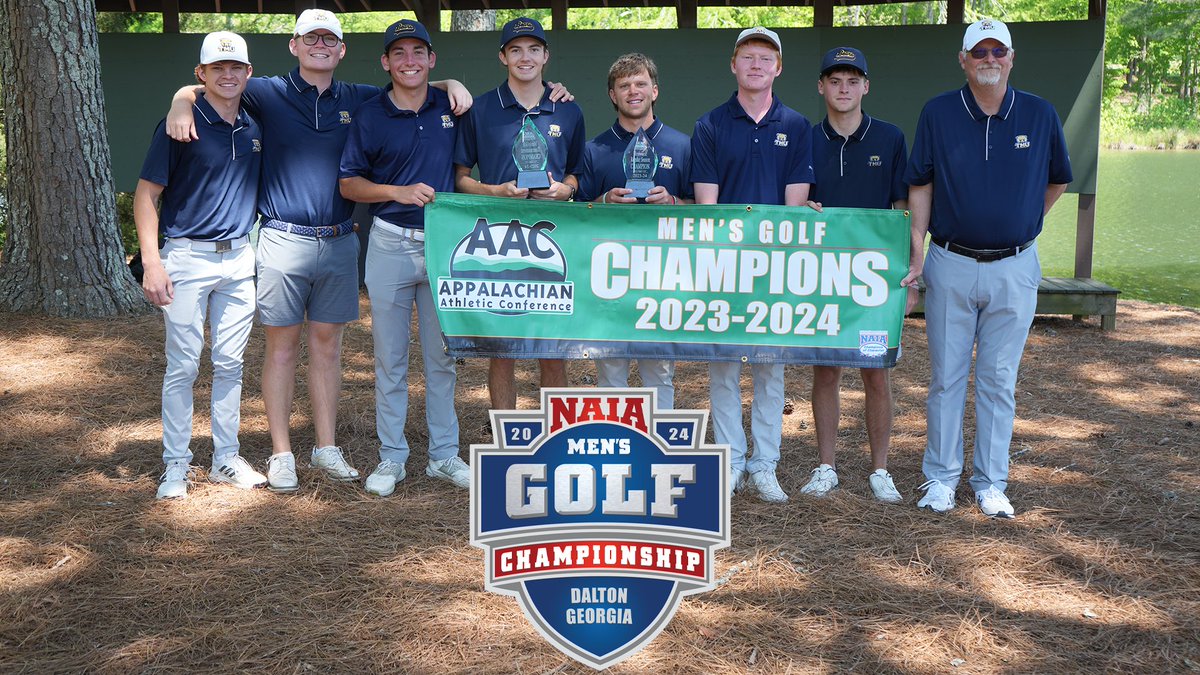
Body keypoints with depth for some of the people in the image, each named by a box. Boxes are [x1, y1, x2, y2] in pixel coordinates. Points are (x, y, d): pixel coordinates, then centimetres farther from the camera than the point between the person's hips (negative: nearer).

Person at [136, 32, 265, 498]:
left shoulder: (255, 127, 8)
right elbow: (146, 195, -7)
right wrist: (152, 263, -14)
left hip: (239, 258, 5)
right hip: (188, 256, -4)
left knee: (230, 364, 10)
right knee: (183, 366, -1)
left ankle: (225, 459, 19)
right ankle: (176, 465, 8)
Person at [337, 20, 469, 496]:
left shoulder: (451, 107, 6)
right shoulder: (370, 116, 0)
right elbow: (349, 184, 1)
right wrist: (398, 191, -14)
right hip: (391, 245, -1)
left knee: (442, 356, 8)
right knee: (390, 359, 5)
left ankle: (444, 455, 18)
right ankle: (391, 457, 14)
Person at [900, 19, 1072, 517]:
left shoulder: (1040, 115, 1)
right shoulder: (938, 113, -1)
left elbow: (1058, 179, 16)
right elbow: (920, 186, 2)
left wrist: (1023, 225, 13)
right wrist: (917, 251, -5)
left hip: (1014, 269, 1)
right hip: (951, 265, 0)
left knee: (999, 380, 7)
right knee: (947, 377, 6)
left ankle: (991, 483, 17)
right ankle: (941, 479, 17)